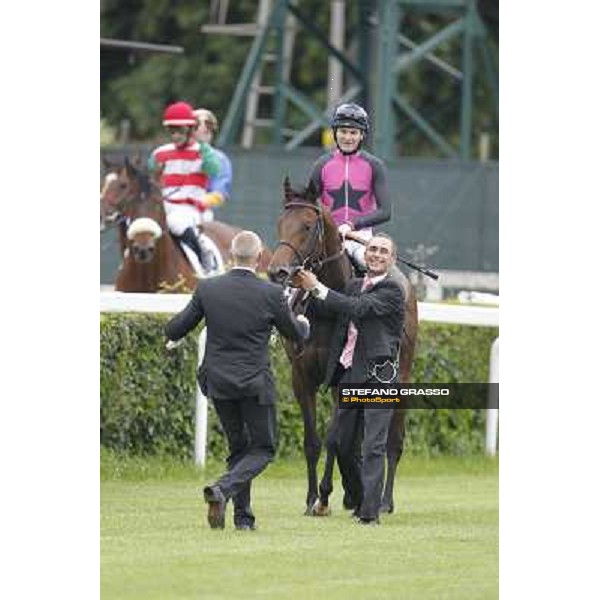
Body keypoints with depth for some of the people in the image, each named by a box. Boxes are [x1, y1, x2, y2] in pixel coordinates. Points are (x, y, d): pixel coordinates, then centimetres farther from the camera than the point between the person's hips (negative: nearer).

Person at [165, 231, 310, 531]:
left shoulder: (207, 289, -4)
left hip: (218, 382, 4)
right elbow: (295, 334, 5)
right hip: (255, 384, -4)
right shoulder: (271, 294, -10)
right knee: (263, 449, 8)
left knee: (238, 447, 19)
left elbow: (175, 330, 3)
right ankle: (223, 488, -18)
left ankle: (243, 516, 14)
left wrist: (171, 336, 27)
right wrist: (303, 325, 29)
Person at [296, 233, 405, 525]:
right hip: (350, 375, 8)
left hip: (378, 374, -8)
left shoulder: (392, 289, -8)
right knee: (342, 445, 12)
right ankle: (360, 502, 27)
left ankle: (370, 512, -12)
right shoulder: (355, 285, 16)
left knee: (373, 447, -10)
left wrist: (317, 288, -17)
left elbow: (358, 309, -20)